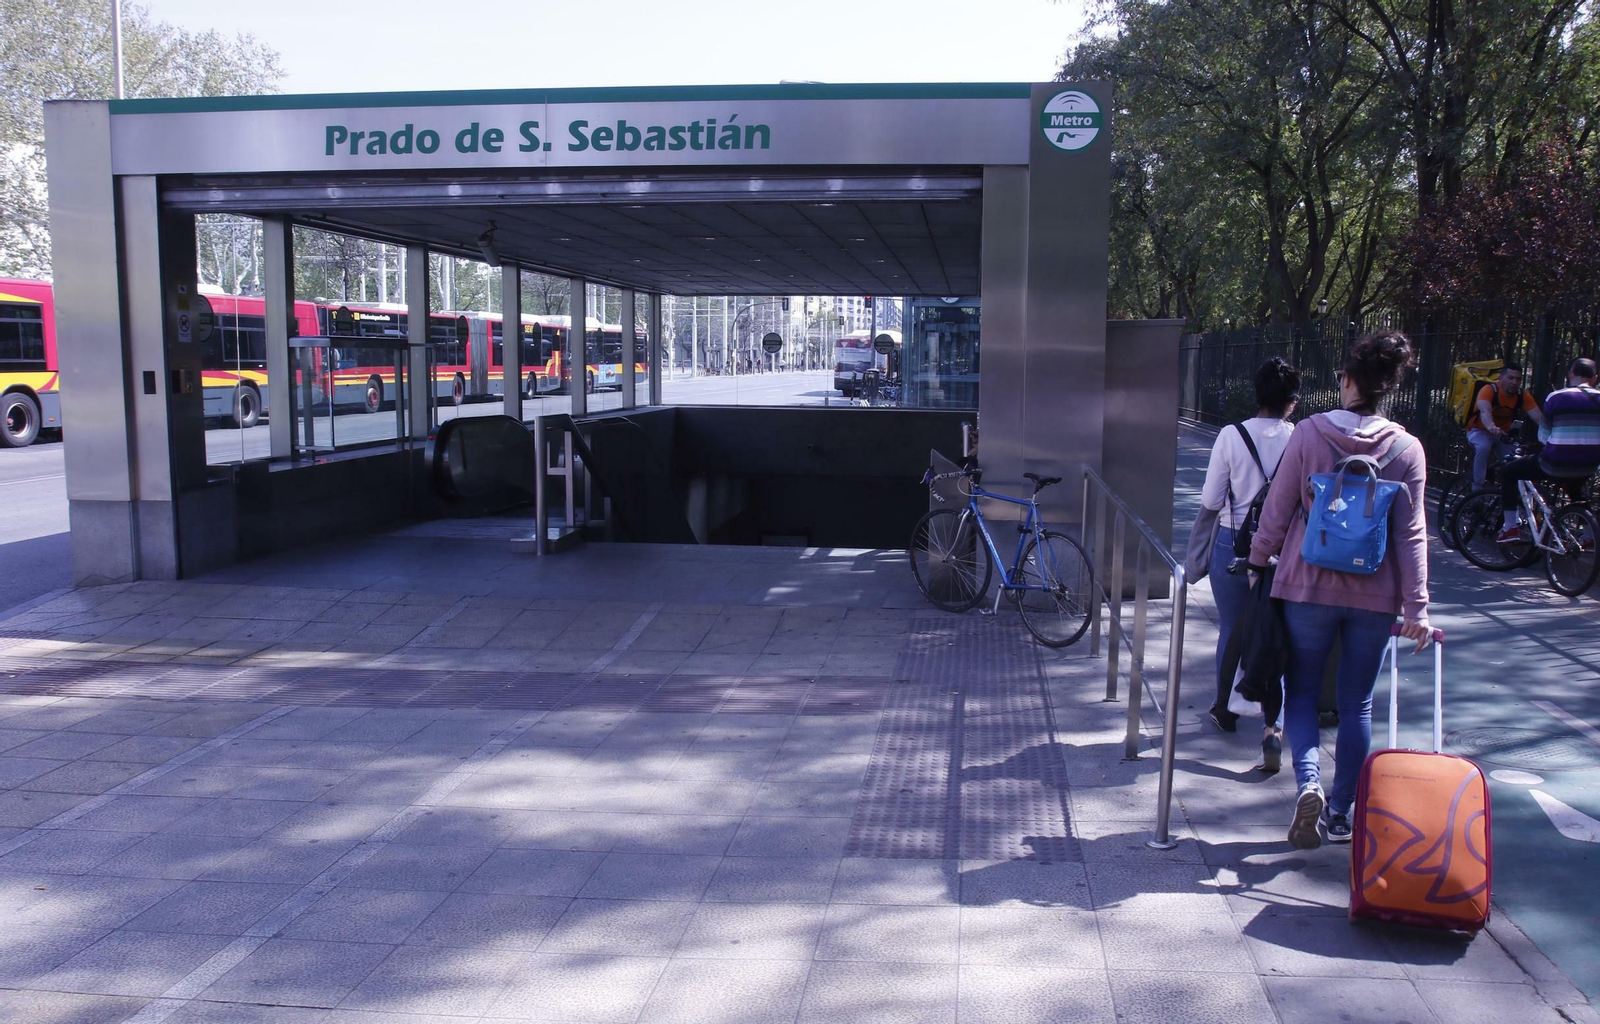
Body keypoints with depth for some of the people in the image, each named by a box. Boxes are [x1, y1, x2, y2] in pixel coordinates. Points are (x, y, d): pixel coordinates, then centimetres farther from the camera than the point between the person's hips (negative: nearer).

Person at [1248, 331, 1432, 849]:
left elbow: (1278, 507, -4)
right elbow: (1411, 534, -4)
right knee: (1357, 704, 14)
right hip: (1375, 595, 2)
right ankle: (1340, 812, 20)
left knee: (1302, 692, 12)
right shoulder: (1407, 449, -4)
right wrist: (1416, 607, -1)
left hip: (1309, 587, -1)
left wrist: (1259, 560, 11)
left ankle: (1308, 783, -12)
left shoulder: (1309, 433, -8)